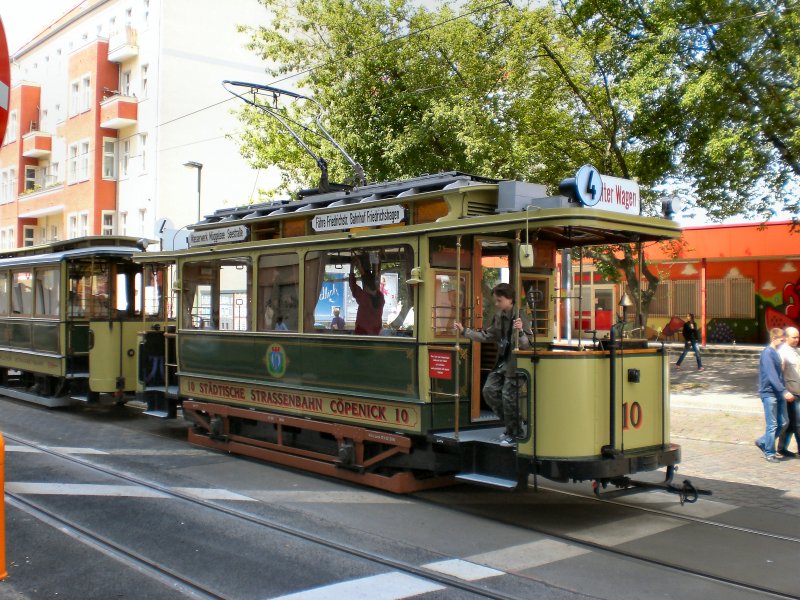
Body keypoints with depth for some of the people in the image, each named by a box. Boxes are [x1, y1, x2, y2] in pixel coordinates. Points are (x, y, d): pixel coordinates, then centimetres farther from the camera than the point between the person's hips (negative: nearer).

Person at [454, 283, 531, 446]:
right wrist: (464, 331, 11)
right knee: (489, 390, 7)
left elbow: (526, 346, -22)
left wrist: (521, 331, -40)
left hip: (514, 364, -8)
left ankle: (513, 434, 16)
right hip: (502, 362, 8)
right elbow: (486, 336, 14)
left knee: (508, 397, -4)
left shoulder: (519, 317, -17)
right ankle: (510, 425, 23)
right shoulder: (498, 316, 5)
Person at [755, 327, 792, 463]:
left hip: (779, 394, 8)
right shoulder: (767, 353, -14)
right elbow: (772, 375, -21)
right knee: (772, 425, -3)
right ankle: (769, 453, 8)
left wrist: (783, 390, 17)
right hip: (769, 393, -8)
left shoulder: (778, 353, 13)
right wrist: (784, 391, -25)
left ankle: (763, 442, 24)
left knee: (783, 423, 9)